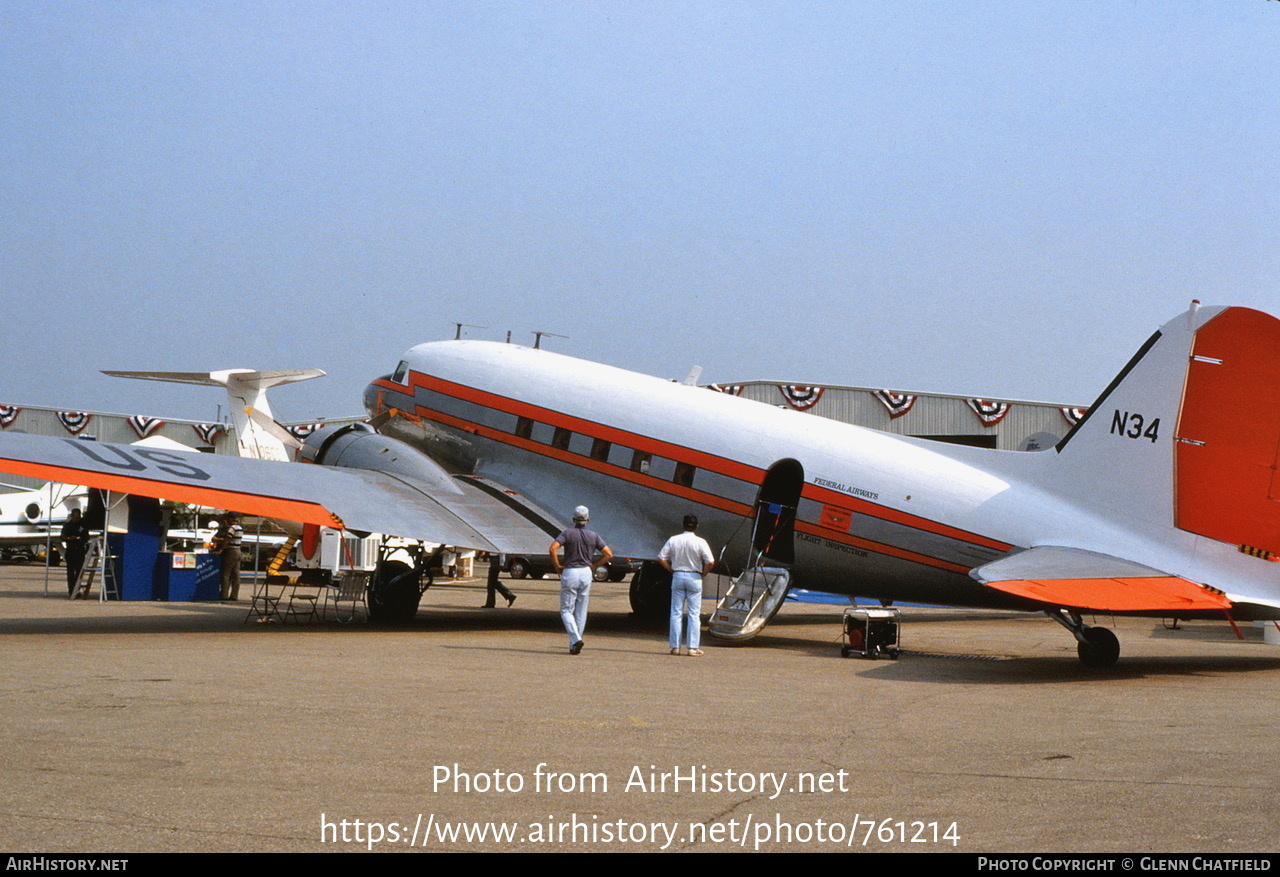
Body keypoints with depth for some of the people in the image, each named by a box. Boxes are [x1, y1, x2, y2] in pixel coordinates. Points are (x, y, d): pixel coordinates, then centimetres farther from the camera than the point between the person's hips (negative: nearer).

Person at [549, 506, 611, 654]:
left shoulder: (567, 533, -5)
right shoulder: (594, 536, 3)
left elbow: (552, 549, -18)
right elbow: (608, 554, 1)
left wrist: (558, 567, -6)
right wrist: (593, 565, 10)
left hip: (570, 573, -3)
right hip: (586, 573, 3)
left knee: (566, 610, 4)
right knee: (581, 612, 10)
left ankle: (575, 639, -17)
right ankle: (574, 646, 12)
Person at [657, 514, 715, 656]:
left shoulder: (673, 540, -1)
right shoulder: (700, 542, -9)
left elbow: (661, 558, 0)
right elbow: (710, 562, -15)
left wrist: (671, 570, 8)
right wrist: (703, 573, 0)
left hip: (677, 576, 2)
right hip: (694, 578, -2)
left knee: (676, 612, 8)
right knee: (694, 614, 3)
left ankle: (675, 646, 8)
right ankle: (693, 647, 1)